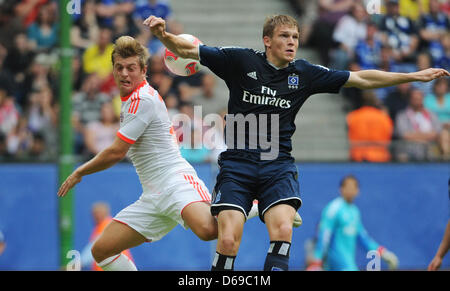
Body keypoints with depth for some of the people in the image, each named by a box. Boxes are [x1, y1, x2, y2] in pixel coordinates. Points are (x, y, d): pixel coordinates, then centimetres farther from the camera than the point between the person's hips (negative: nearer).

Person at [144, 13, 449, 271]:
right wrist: (163, 34, -25)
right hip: (237, 164, -2)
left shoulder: (304, 74, 5)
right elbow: (186, 49, -4)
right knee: (228, 242, -15)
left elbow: (362, 78, 10)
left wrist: (416, 76, 8)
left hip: (278, 166, 2)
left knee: (283, 230, -22)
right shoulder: (241, 61, -3)